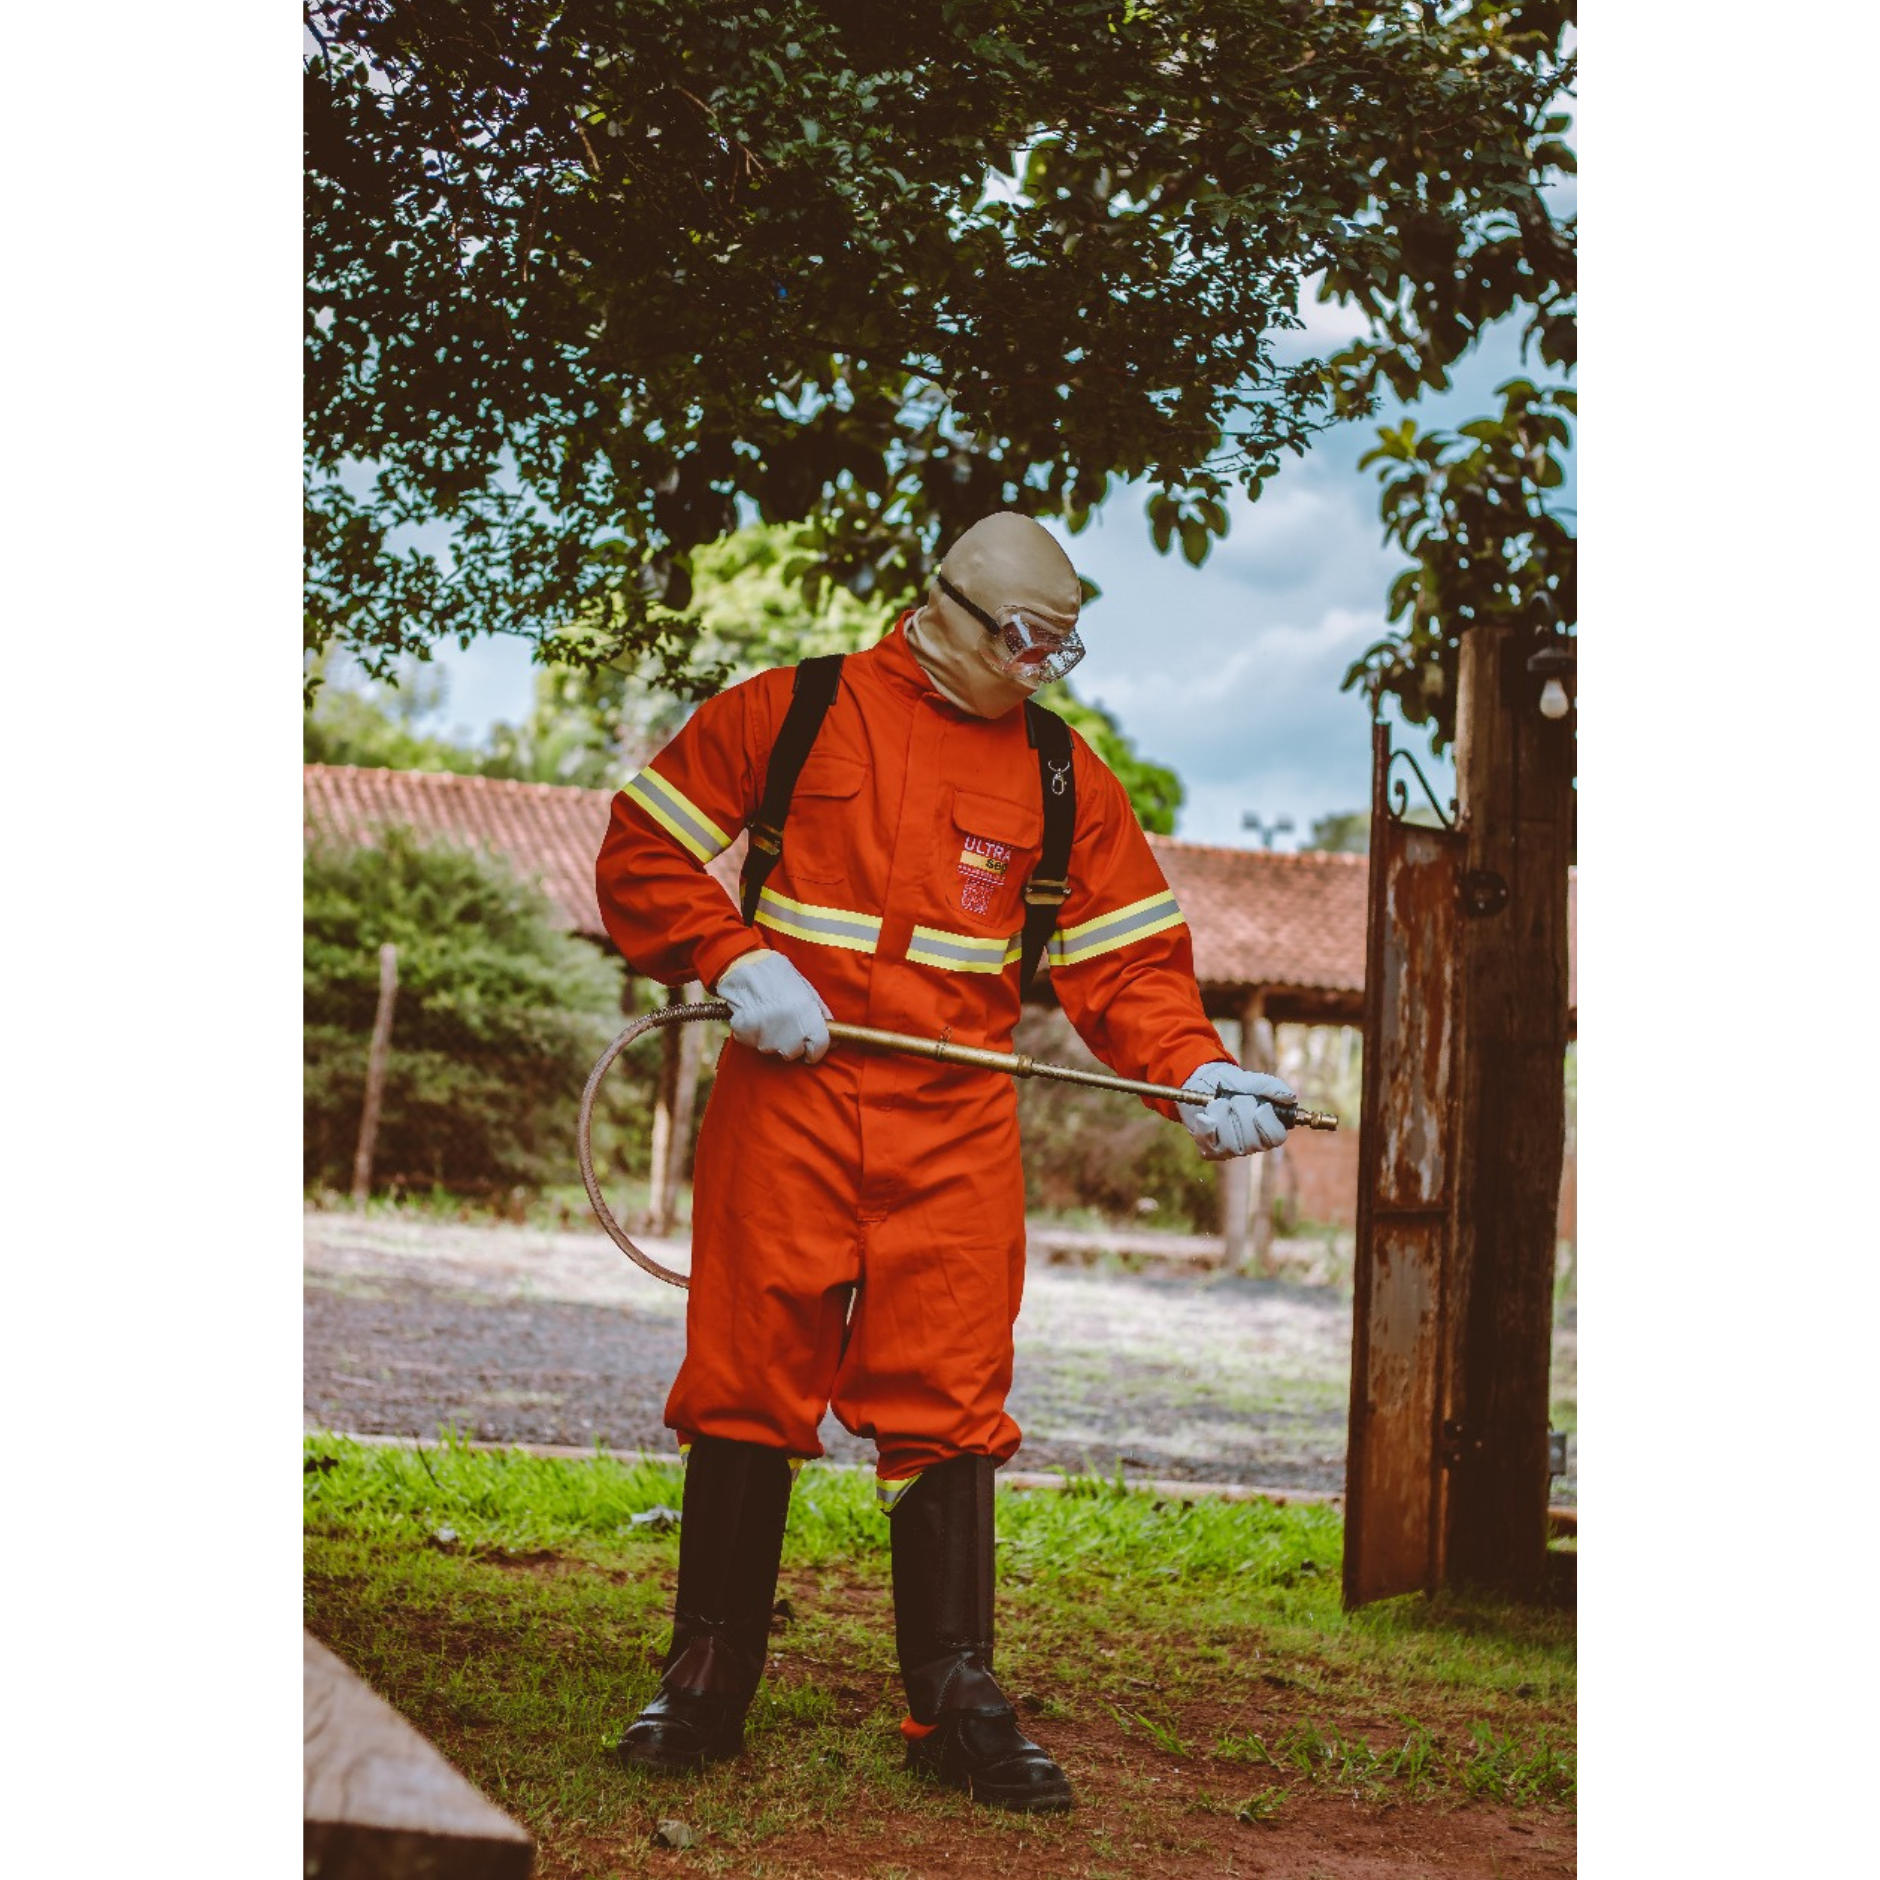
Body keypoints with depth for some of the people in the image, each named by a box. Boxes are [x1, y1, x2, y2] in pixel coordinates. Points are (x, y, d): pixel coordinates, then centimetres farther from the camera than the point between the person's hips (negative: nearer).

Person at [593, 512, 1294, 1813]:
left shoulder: (1062, 777, 10)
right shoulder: (791, 714, 4)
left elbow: (1127, 957, 8)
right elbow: (644, 849, 6)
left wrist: (1197, 1071, -9)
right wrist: (733, 961, -9)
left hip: (955, 1129, 2)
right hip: (786, 1098, -1)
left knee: (947, 1401, -1)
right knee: (749, 1380, 2)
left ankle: (957, 1702, 6)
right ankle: (708, 1682, 14)